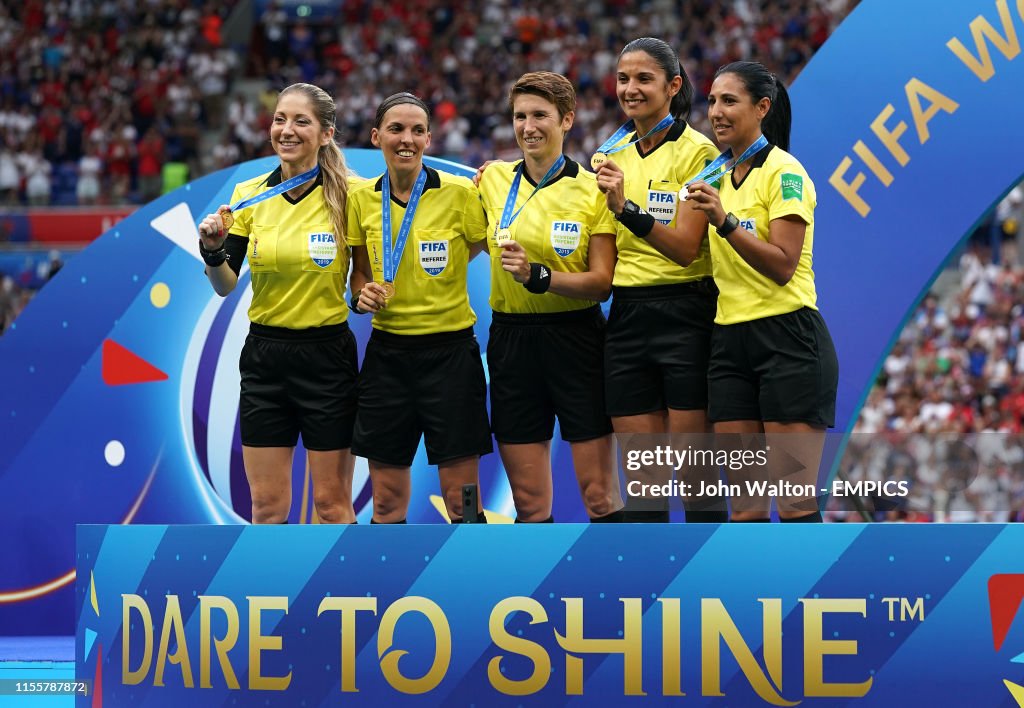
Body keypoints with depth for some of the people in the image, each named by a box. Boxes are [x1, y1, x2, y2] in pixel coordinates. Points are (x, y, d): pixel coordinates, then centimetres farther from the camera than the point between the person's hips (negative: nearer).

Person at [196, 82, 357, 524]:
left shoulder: (346, 195, -7)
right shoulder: (249, 195, 1)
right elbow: (225, 286, 2)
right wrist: (212, 251, -16)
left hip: (327, 355, -2)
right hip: (264, 355, 3)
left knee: (332, 502, 4)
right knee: (266, 505, 4)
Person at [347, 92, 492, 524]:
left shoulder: (459, 193, -7)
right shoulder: (362, 198, 4)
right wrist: (361, 295, -4)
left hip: (450, 351, -3)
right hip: (387, 354, 3)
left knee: (462, 500, -1)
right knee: (386, 503, 5)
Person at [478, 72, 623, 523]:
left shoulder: (594, 189, -4)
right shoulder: (493, 180, 5)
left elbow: (601, 283, -9)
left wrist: (538, 276, -22)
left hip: (577, 338, -3)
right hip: (511, 340, 3)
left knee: (599, 496, -4)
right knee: (529, 503, 4)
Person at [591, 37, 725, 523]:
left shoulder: (696, 151, -7)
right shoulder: (610, 155, 11)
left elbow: (686, 247, -18)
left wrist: (627, 208, -30)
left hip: (685, 316, -6)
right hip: (627, 315, 6)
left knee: (695, 472, -4)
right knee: (641, 473, 6)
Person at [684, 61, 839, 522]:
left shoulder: (784, 172, -8)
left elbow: (782, 264, -17)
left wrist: (725, 221, -26)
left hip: (786, 340, -7)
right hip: (730, 341, 7)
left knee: (795, 503, -8)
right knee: (744, 507, 3)